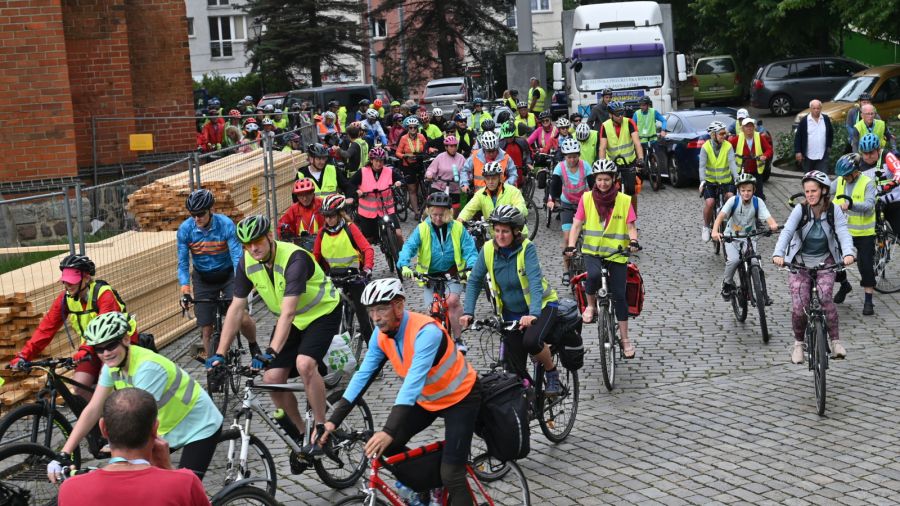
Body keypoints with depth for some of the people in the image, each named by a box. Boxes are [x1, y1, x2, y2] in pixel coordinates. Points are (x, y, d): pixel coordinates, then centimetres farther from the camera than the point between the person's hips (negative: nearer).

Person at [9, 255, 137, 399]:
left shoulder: (104, 294, -25)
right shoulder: (65, 299, -8)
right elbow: (46, 328, -11)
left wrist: (85, 350, -53)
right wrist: (24, 355, -20)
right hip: (93, 348, 6)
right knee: (80, 387, -10)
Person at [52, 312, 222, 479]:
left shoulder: (147, 367, -32)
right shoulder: (112, 365, -8)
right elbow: (93, 410, -7)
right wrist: (63, 455, -14)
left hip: (199, 428, -8)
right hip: (168, 428, 8)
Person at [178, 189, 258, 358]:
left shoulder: (226, 224, -21)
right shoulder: (185, 229, -16)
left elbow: (237, 257, -23)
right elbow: (183, 263, -12)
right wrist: (185, 292, -23)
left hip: (228, 274, -2)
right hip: (203, 279, 2)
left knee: (243, 318, -17)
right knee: (206, 329, -2)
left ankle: (254, 347, 14)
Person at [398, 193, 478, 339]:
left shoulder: (458, 228, -6)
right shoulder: (422, 229, -8)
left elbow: (470, 250, -9)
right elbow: (409, 246, -18)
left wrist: (471, 268, -27)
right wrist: (404, 265, -37)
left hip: (453, 273, -1)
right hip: (430, 275, 2)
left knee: (452, 301, -25)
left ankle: (457, 338, -9)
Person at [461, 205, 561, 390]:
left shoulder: (526, 248, -21)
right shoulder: (488, 249, -11)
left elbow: (535, 281, -32)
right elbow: (474, 281, -6)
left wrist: (533, 313, -45)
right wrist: (468, 312, -18)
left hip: (542, 306, -4)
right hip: (512, 311, 4)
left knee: (530, 341, -32)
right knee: (514, 368, 2)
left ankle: (552, 372, -4)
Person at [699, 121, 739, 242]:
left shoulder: (728, 146, -7)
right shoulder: (706, 147, -10)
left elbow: (732, 163, -18)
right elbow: (702, 166, -18)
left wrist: (736, 178, -33)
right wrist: (702, 181, -33)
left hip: (726, 181, 1)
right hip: (710, 181, -1)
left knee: (731, 197, -24)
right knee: (709, 203, -21)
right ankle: (706, 227, 3)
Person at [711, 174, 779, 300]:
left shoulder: (758, 202, -13)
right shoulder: (733, 200, -16)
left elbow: (768, 217, -26)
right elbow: (721, 215, -28)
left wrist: (773, 224, -51)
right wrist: (715, 231, -46)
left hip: (749, 237, 1)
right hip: (731, 237, -1)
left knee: (755, 263, -17)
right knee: (734, 259, -26)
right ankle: (727, 283, 2)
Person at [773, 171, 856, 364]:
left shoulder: (834, 210, -10)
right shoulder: (800, 210, -13)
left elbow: (843, 233, -22)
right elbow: (787, 232, -25)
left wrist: (848, 253, -42)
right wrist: (778, 254, -43)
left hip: (825, 261, 0)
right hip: (800, 261, 0)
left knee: (825, 297, -23)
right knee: (799, 305, -13)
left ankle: (835, 341, -10)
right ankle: (798, 343, 10)